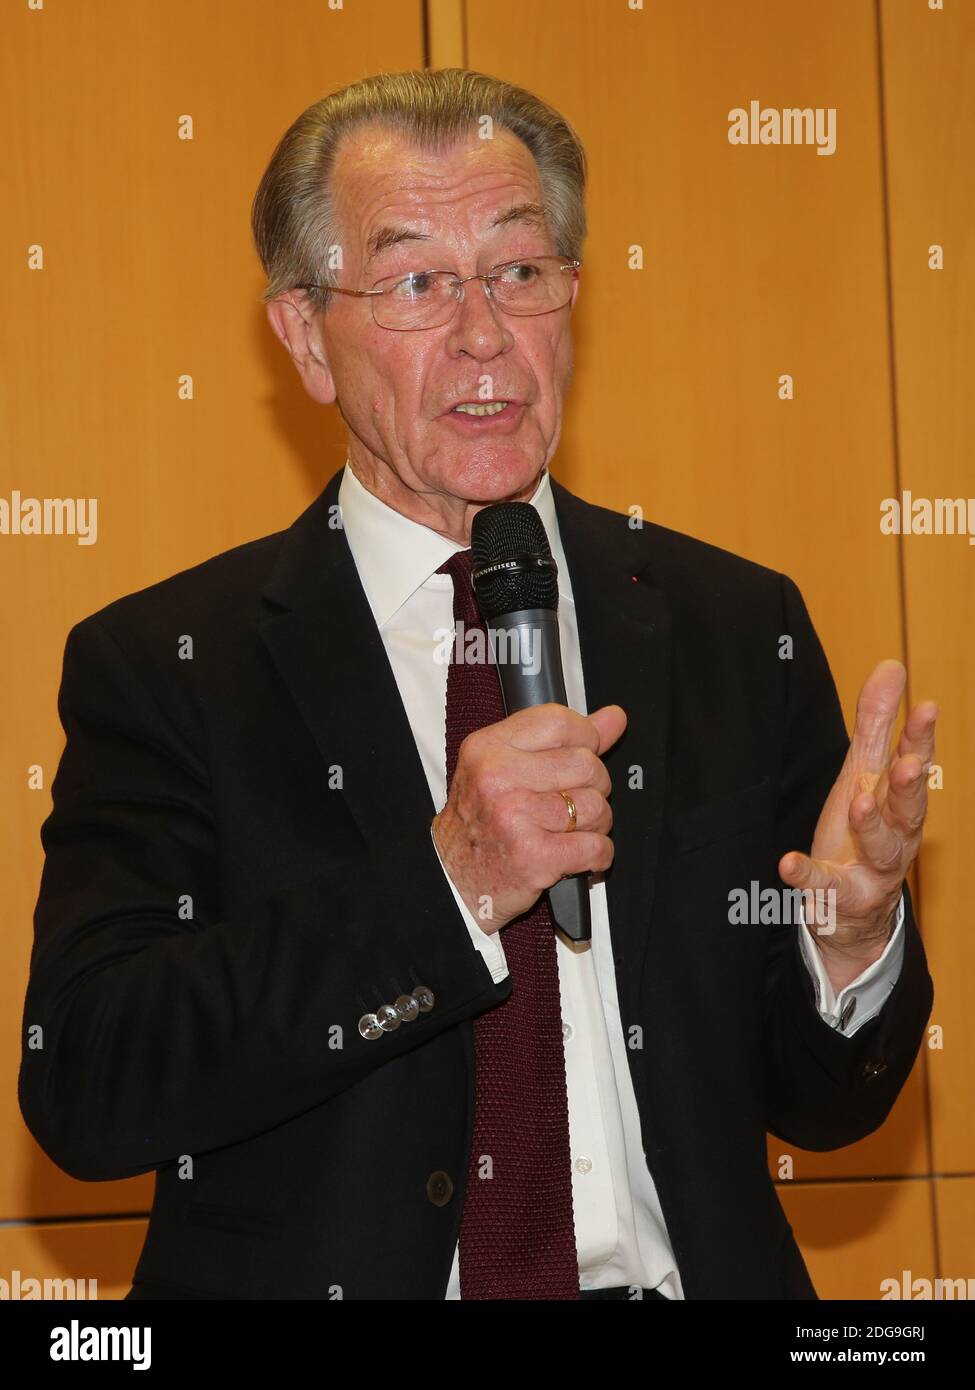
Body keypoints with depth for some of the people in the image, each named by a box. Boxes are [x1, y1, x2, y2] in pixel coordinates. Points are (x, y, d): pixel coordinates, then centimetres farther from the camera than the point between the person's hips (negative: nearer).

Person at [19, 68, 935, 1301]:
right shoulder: (162, 664, 0)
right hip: (325, 1277, -3)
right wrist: (448, 883, -17)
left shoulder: (739, 630, 6)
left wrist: (854, 935, -11)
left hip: (687, 1279, 3)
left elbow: (820, 1106, 10)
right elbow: (79, 1094, -11)